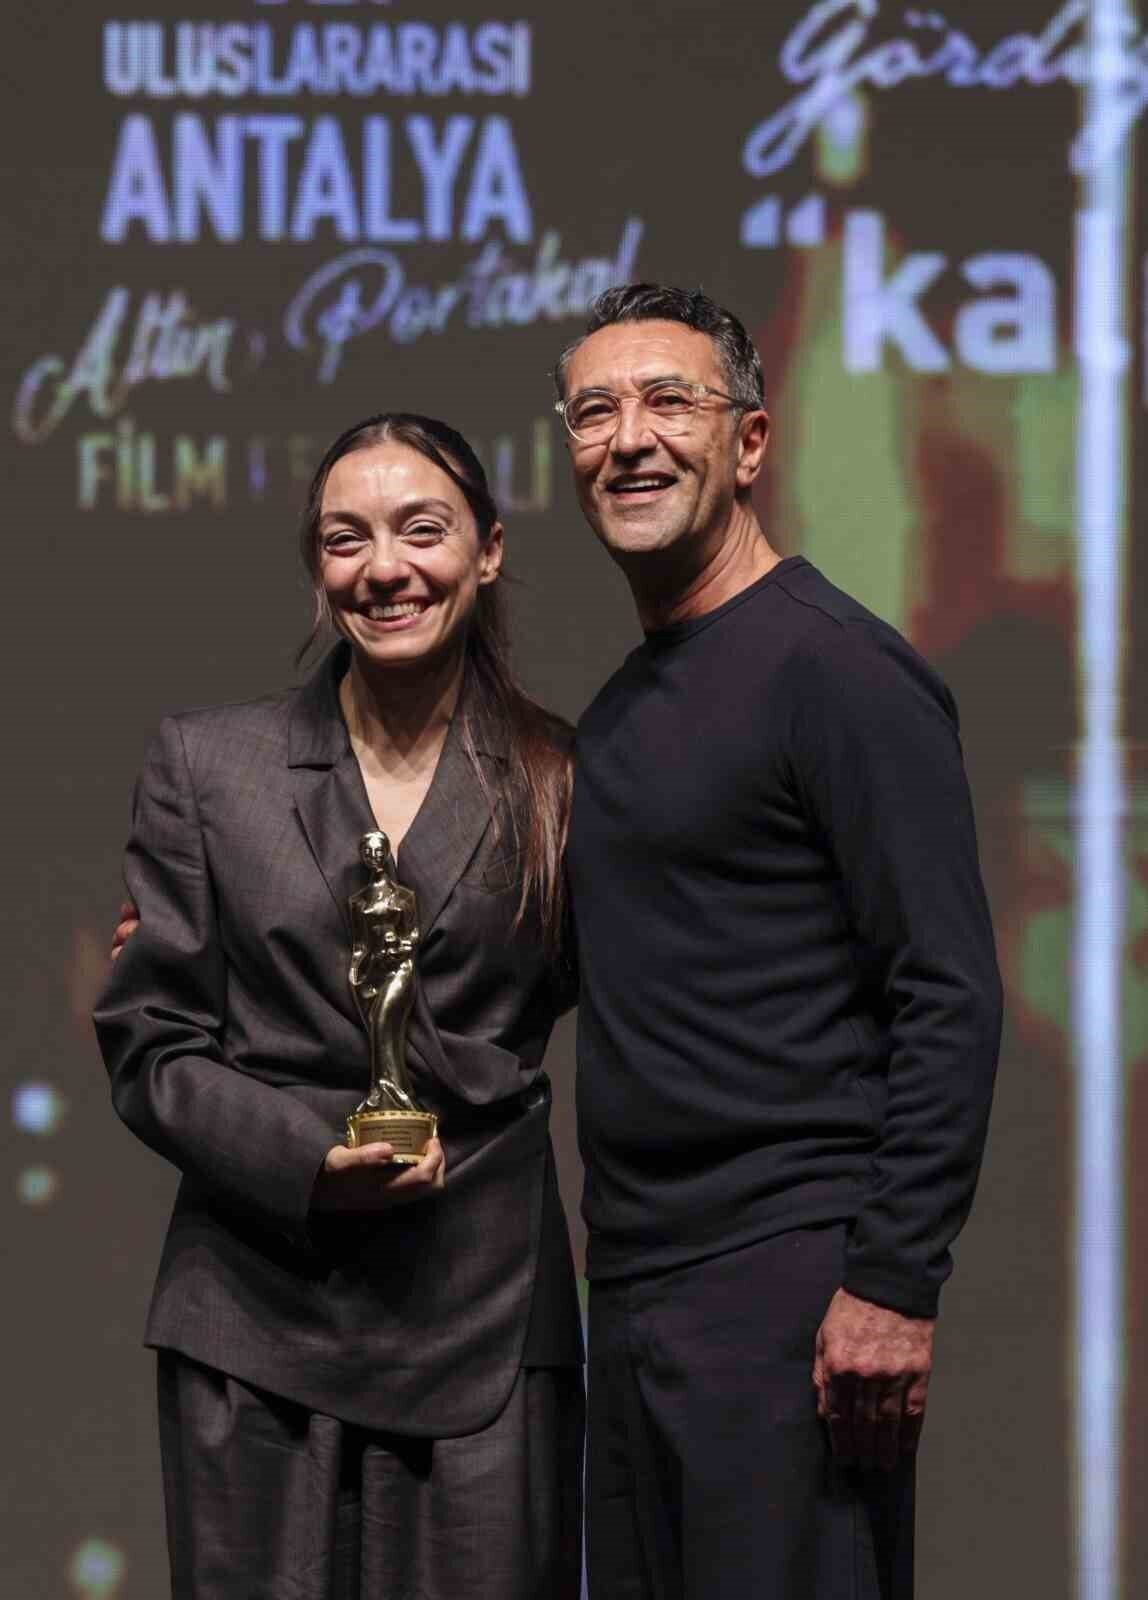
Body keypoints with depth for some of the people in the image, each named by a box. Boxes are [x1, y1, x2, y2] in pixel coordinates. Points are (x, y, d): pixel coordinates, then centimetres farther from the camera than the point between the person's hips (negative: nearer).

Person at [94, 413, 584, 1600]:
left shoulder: (559, 781, 7)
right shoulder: (203, 766, 6)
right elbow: (147, 1044, 3)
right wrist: (308, 1162, -12)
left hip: (487, 1324, 0)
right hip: (258, 1322, 0)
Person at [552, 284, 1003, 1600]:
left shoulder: (832, 669, -9)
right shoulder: (620, 708, 18)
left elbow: (950, 996, -14)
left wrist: (893, 1283, -21)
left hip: (788, 1290, -9)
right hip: (635, 1294, 9)